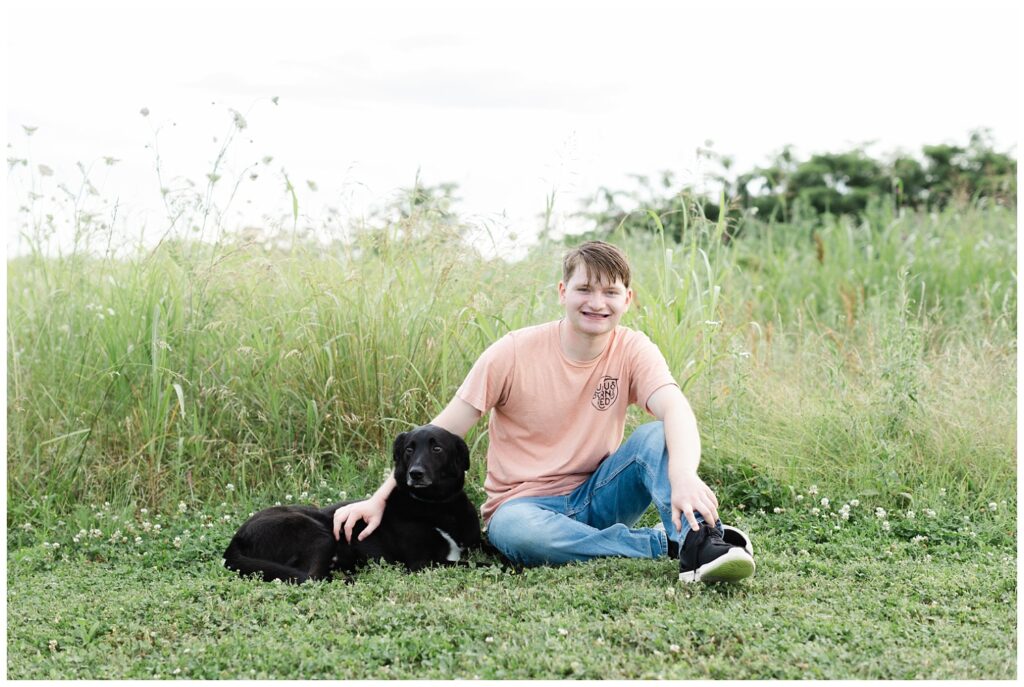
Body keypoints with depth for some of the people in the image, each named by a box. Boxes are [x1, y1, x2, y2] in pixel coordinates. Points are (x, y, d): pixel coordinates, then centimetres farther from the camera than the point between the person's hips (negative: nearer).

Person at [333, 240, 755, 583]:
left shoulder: (633, 350, -6)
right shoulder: (515, 352, -10)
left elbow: (675, 410, -26)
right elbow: (442, 433, -9)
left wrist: (683, 477, -48)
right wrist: (380, 499, -18)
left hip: (597, 499, 2)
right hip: (526, 504, -2)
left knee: (657, 437, -23)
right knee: (515, 531, -38)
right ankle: (671, 541, -30)